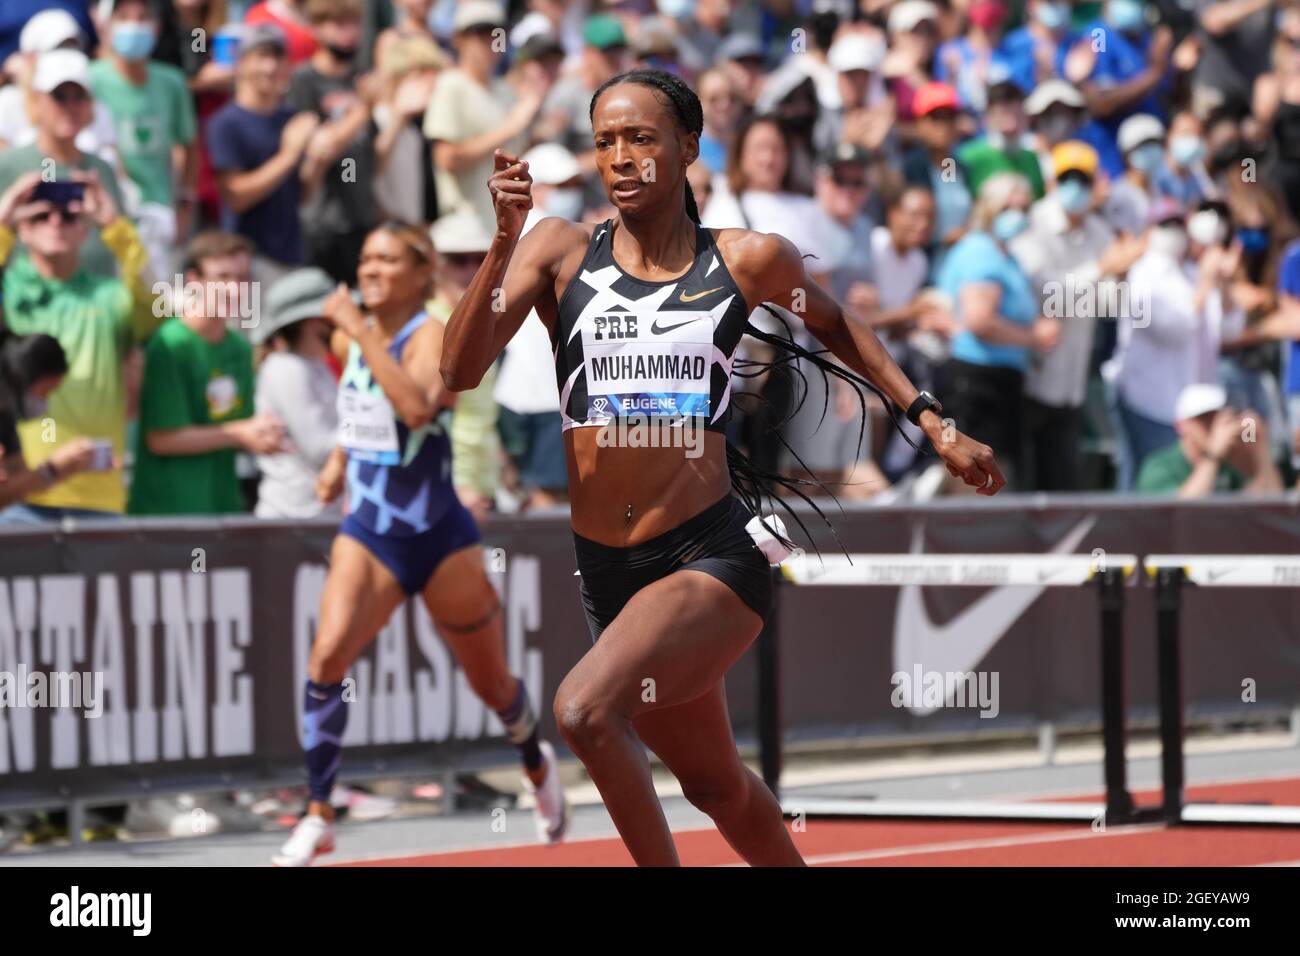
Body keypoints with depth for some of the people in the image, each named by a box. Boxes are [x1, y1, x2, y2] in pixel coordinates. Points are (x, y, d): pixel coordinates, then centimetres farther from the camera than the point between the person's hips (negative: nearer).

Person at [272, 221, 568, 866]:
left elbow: (417, 406, -37)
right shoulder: (348, 338, 5)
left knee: (490, 681, 12)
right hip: (368, 530, 4)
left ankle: (537, 766, 45)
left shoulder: (431, 336, -14)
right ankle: (318, 817, -16)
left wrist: (360, 331, -35)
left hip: (438, 536, -4)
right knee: (328, 655, -22)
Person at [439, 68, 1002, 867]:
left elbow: (833, 324, 20)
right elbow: (460, 371, -10)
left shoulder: (749, 260, -2)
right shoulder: (560, 249, 1)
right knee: (717, 786, 18)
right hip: (607, 570, 4)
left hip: (714, 555, -4)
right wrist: (505, 239, -19)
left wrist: (933, 423, 18)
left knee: (585, 709, -28)